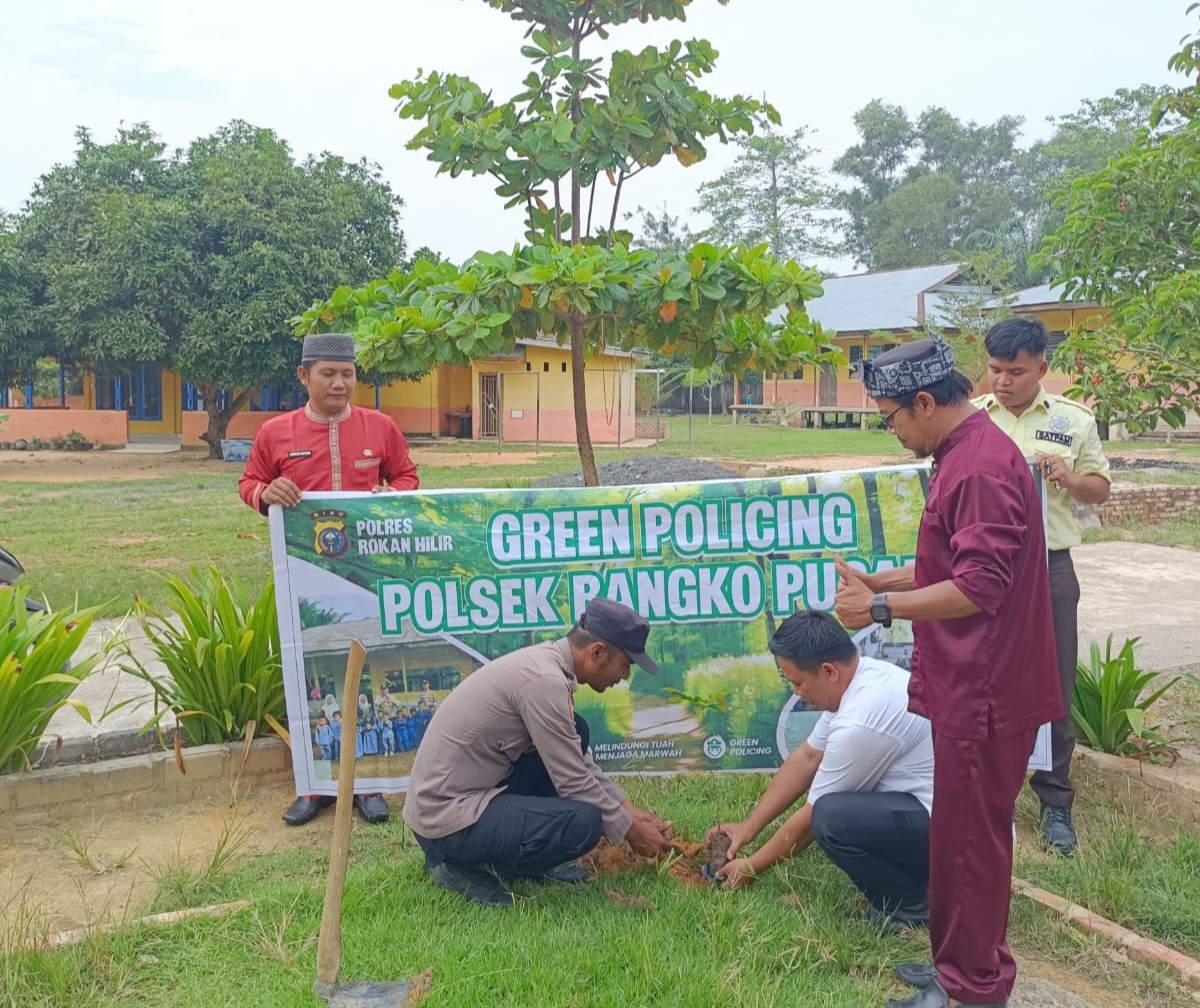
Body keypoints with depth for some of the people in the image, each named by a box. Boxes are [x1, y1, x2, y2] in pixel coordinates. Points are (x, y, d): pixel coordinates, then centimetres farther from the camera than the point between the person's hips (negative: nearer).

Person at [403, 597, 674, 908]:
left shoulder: (544, 661, 6)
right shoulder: (544, 680, -23)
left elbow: (579, 762, 17)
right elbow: (573, 782, -17)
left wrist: (628, 809, 13)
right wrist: (629, 830, -3)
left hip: (465, 792, 10)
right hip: (448, 820, -10)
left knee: (574, 734, 10)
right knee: (585, 822, -22)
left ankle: (516, 847, 13)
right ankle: (462, 865, -2)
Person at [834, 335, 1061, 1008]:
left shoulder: (981, 466, -21)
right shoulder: (965, 454, 12)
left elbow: (979, 587, -25)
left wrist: (881, 608, -18)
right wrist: (878, 581, 10)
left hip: (984, 693, -10)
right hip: (971, 685, 10)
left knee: (971, 837, 2)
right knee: (965, 832, 19)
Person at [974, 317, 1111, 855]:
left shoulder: (1074, 420, 5)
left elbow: (1100, 489, 11)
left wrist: (1069, 477, -10)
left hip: (1050, 567, 0)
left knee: (1054, 689, 6)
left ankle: (1055, 803, 21)